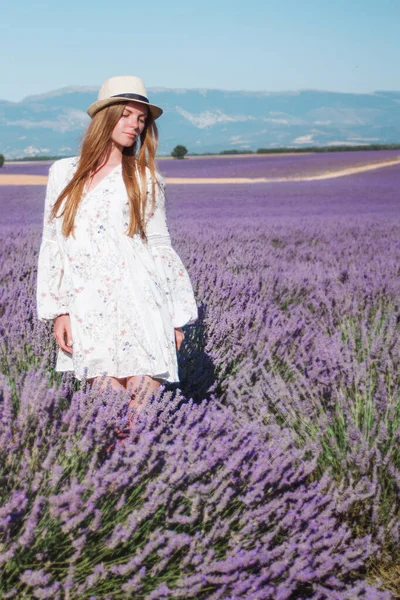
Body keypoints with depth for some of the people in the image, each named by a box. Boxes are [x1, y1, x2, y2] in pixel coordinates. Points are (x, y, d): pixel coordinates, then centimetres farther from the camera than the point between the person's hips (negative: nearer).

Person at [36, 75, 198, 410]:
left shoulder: (145, 179, 8)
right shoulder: (64, 173, 10)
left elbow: (160, 246, 9)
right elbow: (52, 245, 10)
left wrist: (177, 317, 7)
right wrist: (57, 310, 2)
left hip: (140, 309, -1)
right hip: (88, 315, 1)